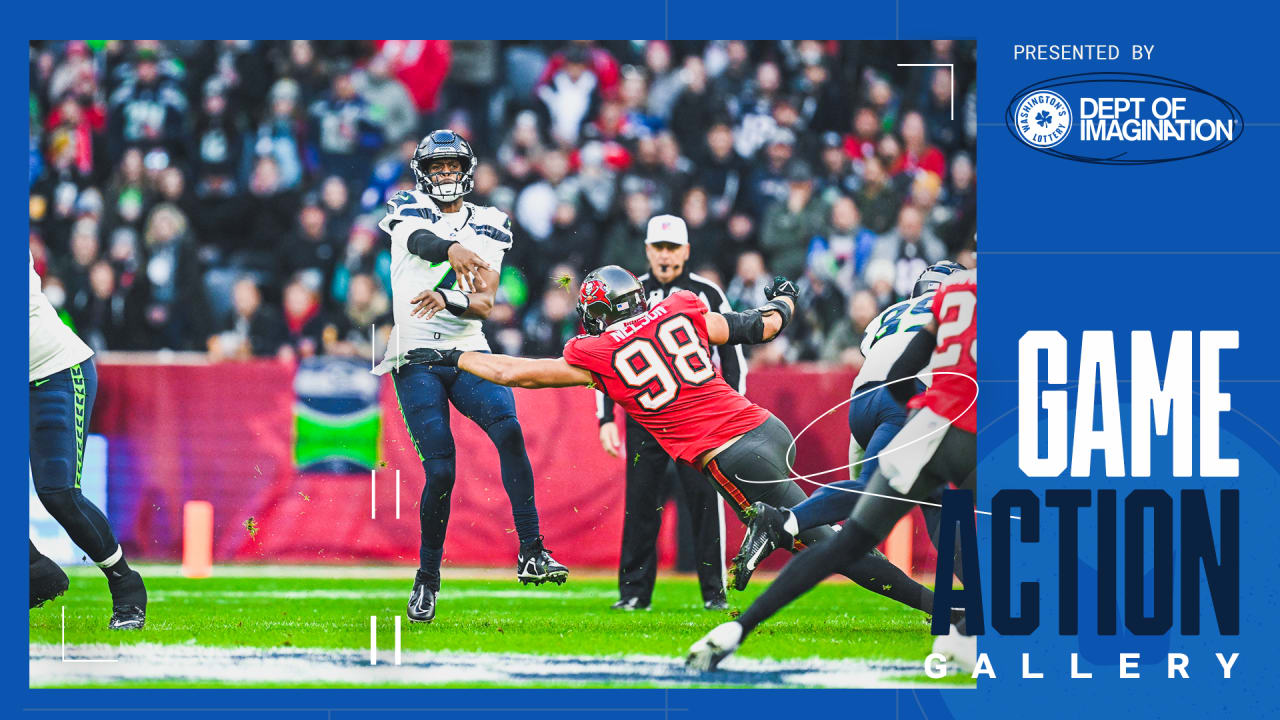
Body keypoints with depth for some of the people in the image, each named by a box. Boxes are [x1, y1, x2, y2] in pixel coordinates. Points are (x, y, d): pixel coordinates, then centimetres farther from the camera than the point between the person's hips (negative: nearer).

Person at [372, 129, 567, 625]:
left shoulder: (487, 225, 11)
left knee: (509, 431, -23)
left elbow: (486, 304, -1)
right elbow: (420, 238, -21)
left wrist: (448, 298, -22)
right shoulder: (408, 209, 5)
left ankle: (531, 553, -23)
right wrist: (452, 248, -43)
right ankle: (428, 577, 9)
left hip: (468, 353, 2)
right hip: (416, 358, -2)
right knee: (440, 471, -10)